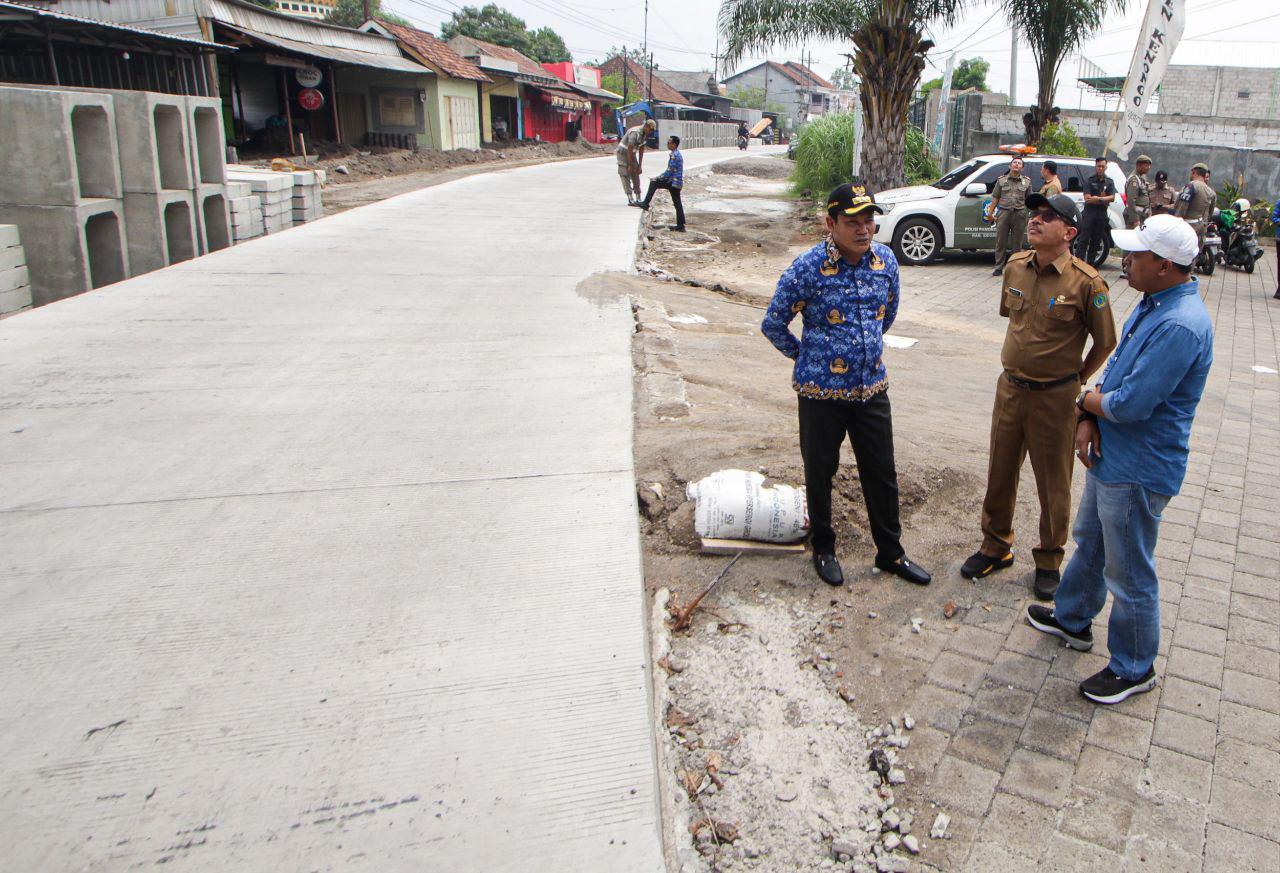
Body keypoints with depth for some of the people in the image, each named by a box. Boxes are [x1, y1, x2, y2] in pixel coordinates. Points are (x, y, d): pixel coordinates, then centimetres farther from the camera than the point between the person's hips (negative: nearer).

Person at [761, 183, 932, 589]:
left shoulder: (885, 259, -1)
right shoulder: (808, 268, -16)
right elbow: (773, 324, -6)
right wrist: (806, 356, 4)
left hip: (872, 387, 4)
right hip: (822, 391, -4)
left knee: (882, 472, 12)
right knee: (819, 472, 11)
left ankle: (891, 552, 29)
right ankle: (823, 548, 32)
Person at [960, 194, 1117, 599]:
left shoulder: (1086, 282, -16)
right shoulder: (1015, 267, 1)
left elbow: (1105, 342, -6)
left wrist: (1075, 379, 1)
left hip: (1055, 397, -5)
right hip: (1010, 387, 5)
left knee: (1053, 485, 9)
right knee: (1000, 472, 15)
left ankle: (1049, 561, 27)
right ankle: (996, 546, 34)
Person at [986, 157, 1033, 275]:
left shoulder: (1027, 182, 10)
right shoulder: (1001, 180, 9)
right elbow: (995, 198, 8)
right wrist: (990, 212, 1)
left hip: (1019, 214, 0)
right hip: (1003, 212, 0)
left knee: (1017, 243, 4)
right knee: (1000, 241, 0)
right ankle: (998, 267, 7)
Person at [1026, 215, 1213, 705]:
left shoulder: (1181, 326, -28)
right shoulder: (1154, 302, 5)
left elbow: (1131, 403, -30)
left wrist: (1087, 401, -9)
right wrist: (1090, 421, -6)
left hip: (1139, 471, -10)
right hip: (1109, 455, 10)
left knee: (1129, 573, 6)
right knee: (1089, 543, 26)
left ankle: (1134, 669, 25)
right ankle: (1072, 619, 47)